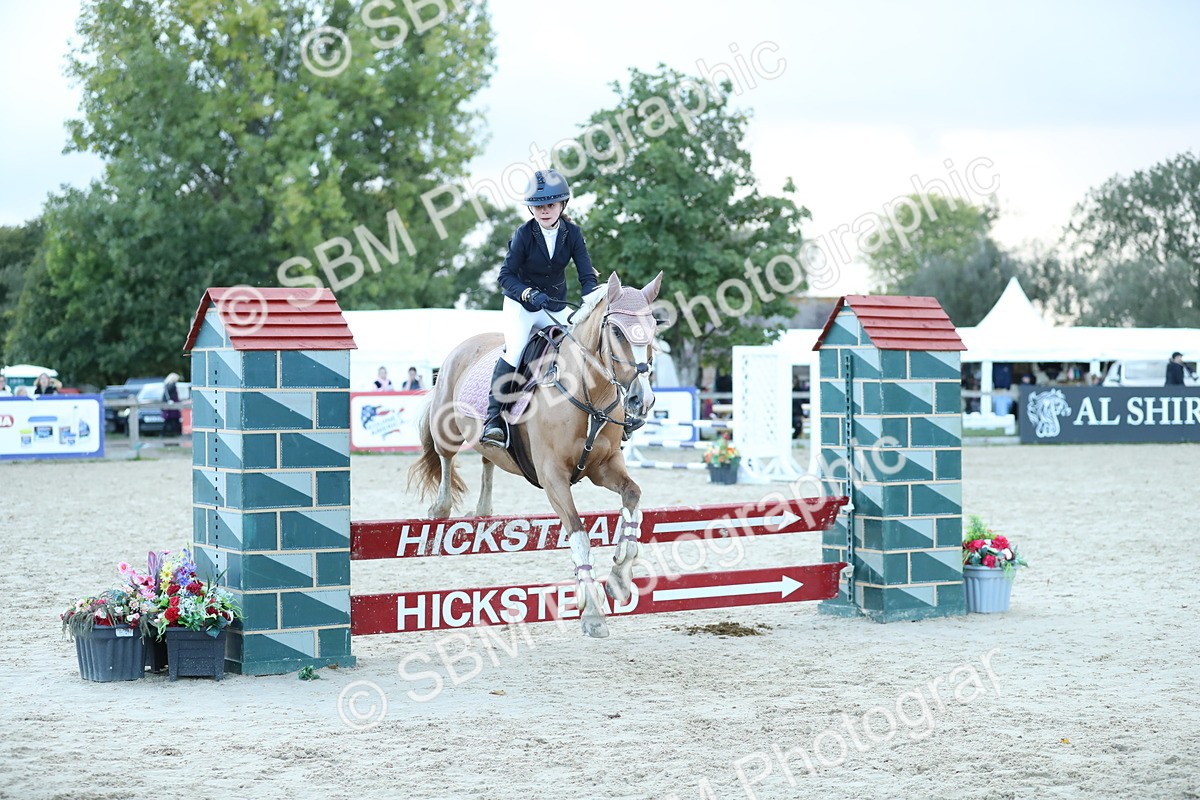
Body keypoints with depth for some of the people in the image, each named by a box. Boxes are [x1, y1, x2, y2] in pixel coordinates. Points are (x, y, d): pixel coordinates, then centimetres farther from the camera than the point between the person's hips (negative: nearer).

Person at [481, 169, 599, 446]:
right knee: (515, 350, -25)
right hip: (521, 303, -4)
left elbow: (587, 275, -8)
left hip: (556, 307, 4)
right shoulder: (524, 234, -13)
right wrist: (530, 294, -30)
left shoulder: (572, 234, -5)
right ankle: (493, 419, -21)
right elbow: (506, 275, -13)